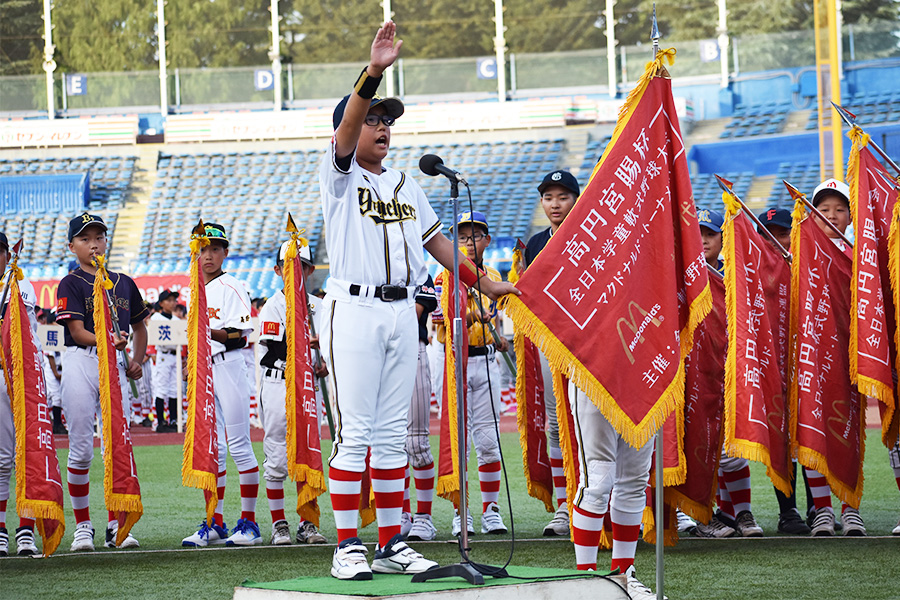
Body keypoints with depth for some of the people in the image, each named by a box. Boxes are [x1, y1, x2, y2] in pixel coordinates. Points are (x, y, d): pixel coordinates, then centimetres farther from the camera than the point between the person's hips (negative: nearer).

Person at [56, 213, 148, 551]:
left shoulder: (123, 283, 14)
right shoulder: (70, 284, -1)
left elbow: (139, 327, 23)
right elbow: (77, 331, -11)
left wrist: (137, 361, 7)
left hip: (116, 365, 4)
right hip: (81, 363, -4)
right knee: (81, 449, -2)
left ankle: (116, 525, 7)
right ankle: (83, 526, 7)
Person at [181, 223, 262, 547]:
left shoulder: (232, 288, -5)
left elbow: (240, 336, -14)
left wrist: (210, 332, -27)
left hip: (229, 367, -7)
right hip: (203, 371, 7)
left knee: (239, 445, -6)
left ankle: (249, 521, -4)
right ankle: (215, 523, 9)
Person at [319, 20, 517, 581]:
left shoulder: (405, 184, 19)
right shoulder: (340, 176, -1)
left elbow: (436, 239, 25)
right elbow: (347, 124, -19)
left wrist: (482, 280, 20)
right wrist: (373, 71, -34)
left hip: (402, 312, 6)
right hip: (354, 309, -6)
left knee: (393, 433, 8)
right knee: (354, 431, -7)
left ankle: (392, 543, 11)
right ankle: (348, 546, -5)